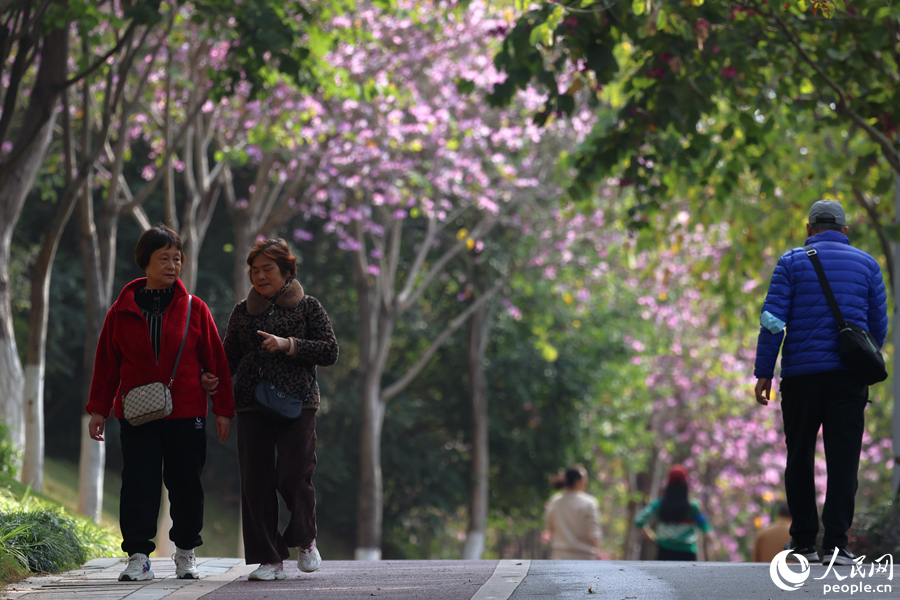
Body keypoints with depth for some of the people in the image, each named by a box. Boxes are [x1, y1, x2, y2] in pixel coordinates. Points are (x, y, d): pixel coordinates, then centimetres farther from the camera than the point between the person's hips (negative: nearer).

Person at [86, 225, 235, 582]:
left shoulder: (194, 309, 4)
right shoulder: (122, 311, 6)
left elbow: (215, 361, 5)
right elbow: (106, 364, 10)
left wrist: (223, 409, 2)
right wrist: (99, 409, 6)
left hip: (186, 415, 0)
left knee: (186, 485, 5)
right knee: (138, 485, -5)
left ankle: (186, 553, 21)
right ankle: (138, 556, -1)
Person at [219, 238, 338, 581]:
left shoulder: (307, 307, 7)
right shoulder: (243, 312, 15)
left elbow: (330, 352, 0)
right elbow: (229, 357, 17)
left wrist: (288, 344, -12)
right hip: (252, 405, 3)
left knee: (293, 476, -11)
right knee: (256, 482, -3)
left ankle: (305, 540, 17)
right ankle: (270, 559, 3)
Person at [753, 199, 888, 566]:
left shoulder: (792, 262, 4)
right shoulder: (867, 264, 9)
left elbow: (773, 319, -4)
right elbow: (879, 326, 11)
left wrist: (764, 372, -3)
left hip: (801, 375, 0)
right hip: (849, 378, 0)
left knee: (799, 459, 11)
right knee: (843, 460, -1)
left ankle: (803, 540, 14)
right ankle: (835, 543, -9)